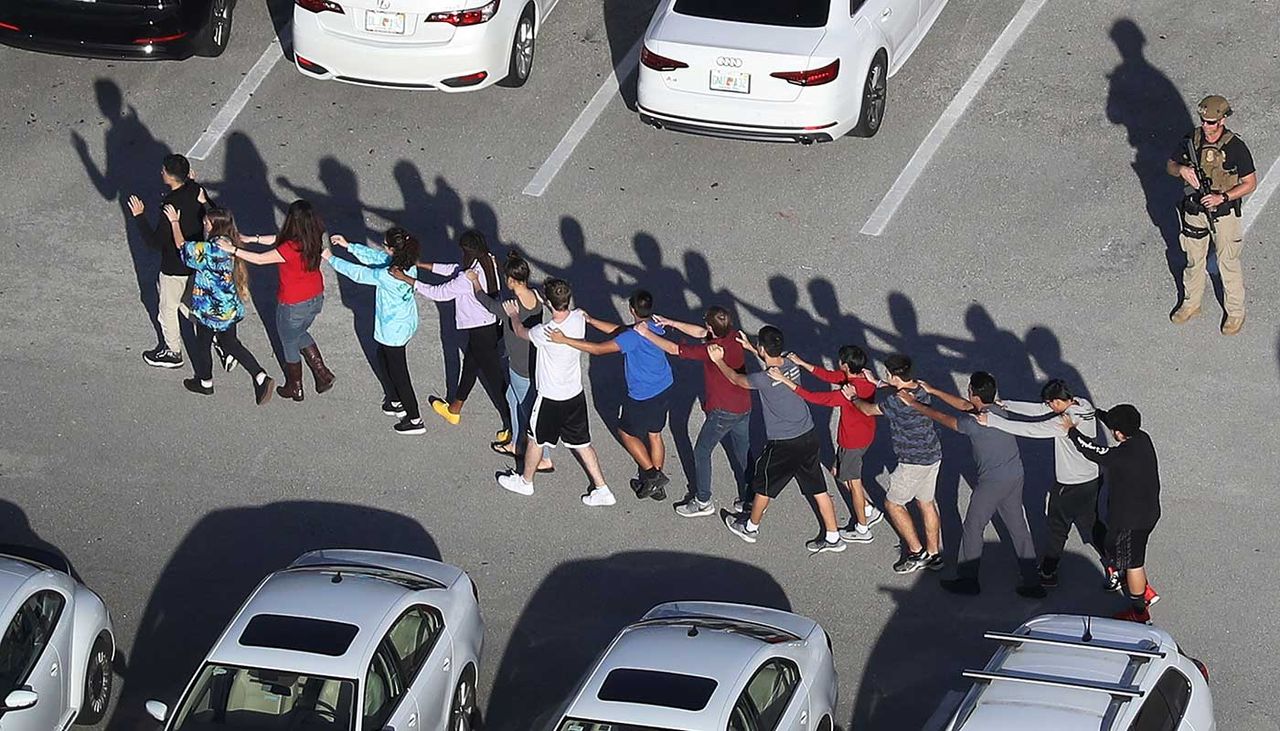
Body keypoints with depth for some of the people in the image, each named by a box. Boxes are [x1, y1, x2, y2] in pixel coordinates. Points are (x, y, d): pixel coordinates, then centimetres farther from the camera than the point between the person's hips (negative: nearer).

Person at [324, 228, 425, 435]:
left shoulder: (388, 276, -36)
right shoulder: (408, 264, -12)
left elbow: (357, 273, -22)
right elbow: (375, 257, 2)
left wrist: (331, 258, -8)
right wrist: (348, 246, 3)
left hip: (393, 330, -8)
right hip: (407, 323, 8)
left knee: (398, 372, 9)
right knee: (384, 359, 30)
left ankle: (415, 420, 22)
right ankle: (394, 402, 46)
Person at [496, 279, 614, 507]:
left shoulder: (546, 333, -31)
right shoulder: (578, 319, -15)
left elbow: (520, 331, -8)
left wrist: (513, 314, 12)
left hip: (551, 399, -6)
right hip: (576, 394, 6)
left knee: (535, 440, 19)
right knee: (581, 443, 18)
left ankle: (525, 481, 40)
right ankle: (601, 489, 21)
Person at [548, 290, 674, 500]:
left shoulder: (633, 337, -29)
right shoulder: (655, 328, -4)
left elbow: (598, 349, -30)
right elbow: (619, 331, 7)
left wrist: (565, 340, -28)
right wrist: (591, 321, 6)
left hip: (643, 396, -8)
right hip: (663, 388, 8)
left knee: (627, 433, 15)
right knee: (654, 434, 21)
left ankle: (652, 474, 12)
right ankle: (657, 485, 31)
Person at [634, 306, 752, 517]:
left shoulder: (712, 350, -28)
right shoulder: (734, 336, -7)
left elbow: (673, 349, -20)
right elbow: (700, 333, 9)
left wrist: (646, 333, -10)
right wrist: (671, 323, 9)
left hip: (723, 411, -7)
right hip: (744, 407, 7)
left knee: (702, 452, 12)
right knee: (742, 454, 19)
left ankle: (703, 502, 22)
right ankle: (748, 499, 27)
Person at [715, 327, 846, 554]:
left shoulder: (764, 379, -24)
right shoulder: (792, 365, -6)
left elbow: (736, 379, -4)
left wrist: (719, 361, 12)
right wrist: (750, 348, 25)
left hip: (783, 445, -6)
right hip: (809, 437, 6)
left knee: (763, 485, 19)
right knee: (818, 488, 15)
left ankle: (751, 528, 39)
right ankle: (833, 537, 22)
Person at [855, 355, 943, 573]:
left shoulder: (897, 402, -26)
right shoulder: (921, 390, -1)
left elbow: (869, 410, -10)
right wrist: (876, 382, 26)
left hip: (914, 462, -8)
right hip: (933, 455, 8)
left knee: (893, 503, 7)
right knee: (926, 503, 19)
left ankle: (917, 552, 8)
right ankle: (934, 554, 26)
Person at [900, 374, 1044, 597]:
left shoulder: (976, 424, -23)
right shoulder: (997, 410, 1)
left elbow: (943, 418, -11)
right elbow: (963, 405, 14)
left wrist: (914, 404, 2)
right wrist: (932, 391, 18)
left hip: (992, 484, -8)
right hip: (1015, 477, 8)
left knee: (972, 528, 11)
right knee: (1018, 528, 14)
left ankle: (967, 580, 23)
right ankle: (1032, 583, 17)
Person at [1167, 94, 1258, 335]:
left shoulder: (1236, 148, -21)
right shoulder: (1191, 139, -9)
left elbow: (1250, 183, -13)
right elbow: (1170, 166, 3)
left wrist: (1222, 197, -25)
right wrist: (1182, 169, -21)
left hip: (1224, 213, -4)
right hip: (1195, 209, 4)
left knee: (1228, 263, 10)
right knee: (1194, 259, 21)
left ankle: (1236, 312, 27)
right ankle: (1191, 303, 41)